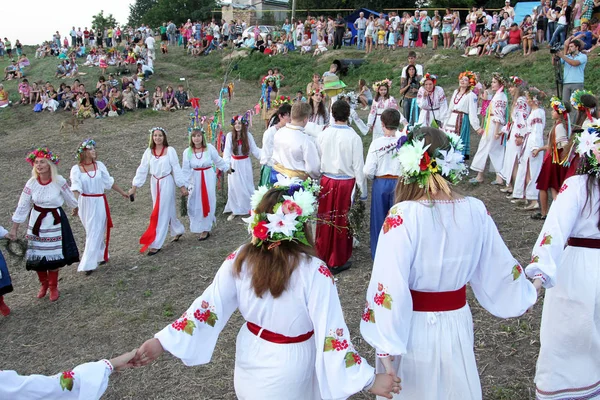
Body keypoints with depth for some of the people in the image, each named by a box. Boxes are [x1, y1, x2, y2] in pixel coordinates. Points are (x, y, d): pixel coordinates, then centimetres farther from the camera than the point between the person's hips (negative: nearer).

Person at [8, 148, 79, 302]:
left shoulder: (59, 181, -16)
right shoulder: (31, 183, -12)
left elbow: (69, 197, 3)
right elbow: (22, 207, -6)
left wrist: (75, 208, 21)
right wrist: (14, 228, -4)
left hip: (54, 221, -2)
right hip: (37, 221, 2)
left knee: (53, 255, 5)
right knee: (37, 255, 8)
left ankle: (53, 287, 24)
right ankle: (43, 284, 32)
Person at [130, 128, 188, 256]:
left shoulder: (170, 150, -9)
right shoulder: (149, 152, 1)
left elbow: (176, 169, -5)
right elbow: (142, 170, 4)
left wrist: (182, 186, -4)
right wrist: (134, 186, 1)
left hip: (167, 183, -4)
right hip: (154, 183, 4)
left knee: (162, 212, -4)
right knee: (168, 210, 15)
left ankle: (156, 244, 0)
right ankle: (178, 230, 39)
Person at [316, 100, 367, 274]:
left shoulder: (323, 135, -4)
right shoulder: (353, 137, -15)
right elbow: (358, 166, -11)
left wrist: (318, 177, 17)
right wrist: (363, 189, -1)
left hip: (326, 181, 3)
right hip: (346, 183, -3)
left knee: (325, 219, 16)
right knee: (342, 221, 9)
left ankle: (322, 255, 31)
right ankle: (338, 262, 21)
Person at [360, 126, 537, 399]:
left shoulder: (403, 215, -22)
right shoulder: (476, 211, -8)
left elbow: (390, 287, -23)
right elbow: (499, 268, 3)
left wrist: (385, 347, -15)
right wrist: (523, 295, 23)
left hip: (412, 328, -4)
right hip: (457, 325, 4)